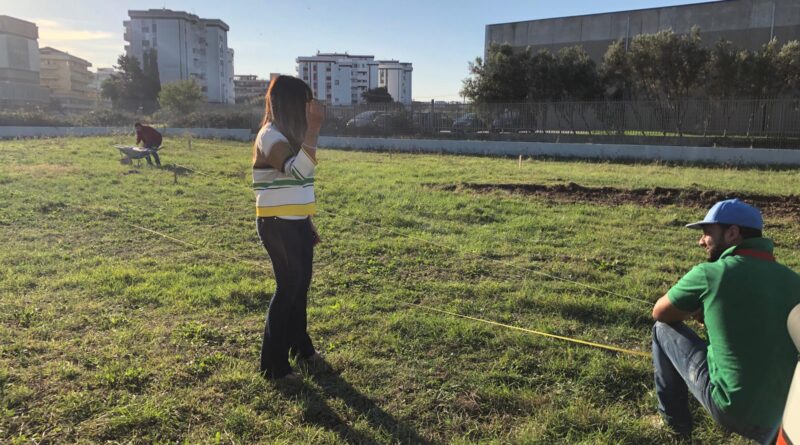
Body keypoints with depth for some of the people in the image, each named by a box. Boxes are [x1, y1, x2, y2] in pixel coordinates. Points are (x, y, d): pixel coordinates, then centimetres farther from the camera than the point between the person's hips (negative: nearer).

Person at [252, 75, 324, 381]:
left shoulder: (288, 135, 13)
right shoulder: (271, 136, -16)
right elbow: (299, 170, -34)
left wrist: (308, 224, 20)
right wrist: (314, 129, -33)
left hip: (296, 224, 9)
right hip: (278, 226, -9)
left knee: (300, 285, 18)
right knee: (288, 288, -4)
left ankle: (300, 346, 35)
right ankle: (273, 364, 9)